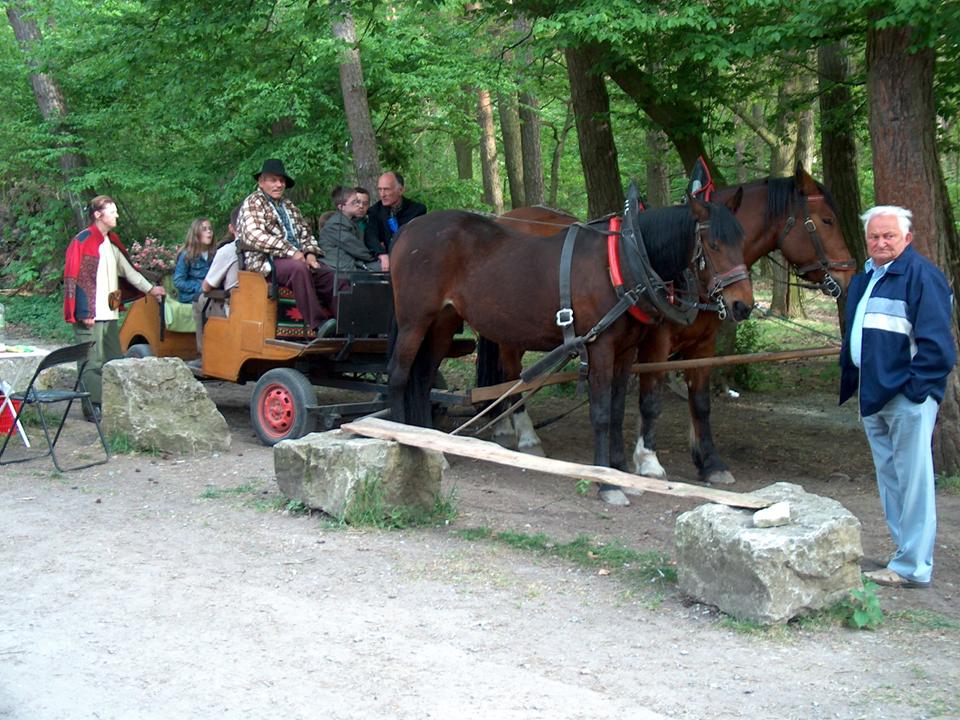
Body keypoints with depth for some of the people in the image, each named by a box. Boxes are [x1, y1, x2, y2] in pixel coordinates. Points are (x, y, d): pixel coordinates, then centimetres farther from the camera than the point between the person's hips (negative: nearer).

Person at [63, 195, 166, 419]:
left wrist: (150, 288, 21)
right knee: (93, 362, -6)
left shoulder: (112, 243, 17)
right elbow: (72, 278, -13)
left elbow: (128, 271, 25)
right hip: (90, 316, -9)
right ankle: (92, 408, 0)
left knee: (114, 360, 11)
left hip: (110, 314, 9)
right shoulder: (82, 241, -9)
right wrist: (84, 313, -18)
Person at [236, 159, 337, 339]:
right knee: (299, 268, -37)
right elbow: (254, 235, -15)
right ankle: (318, 324, -40)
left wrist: (309, 252, 1)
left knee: (330, 275, -17)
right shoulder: (253, 203, 1)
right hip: (265, 260, -7)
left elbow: (304, 231, 24)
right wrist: (291, 252, -20)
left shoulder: (288, 205, 24)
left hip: (297, 258, 7)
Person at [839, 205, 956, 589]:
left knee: (913, 481, -5)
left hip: (907, 397, -9)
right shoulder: (864, 279, 16)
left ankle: (913, 567, -1)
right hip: (873, 396, 10)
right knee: (889, 480, 16)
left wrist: (915, 386, -18)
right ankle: (907, 554, 28)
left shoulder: (921, 274, -11)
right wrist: (850, 382, 16)